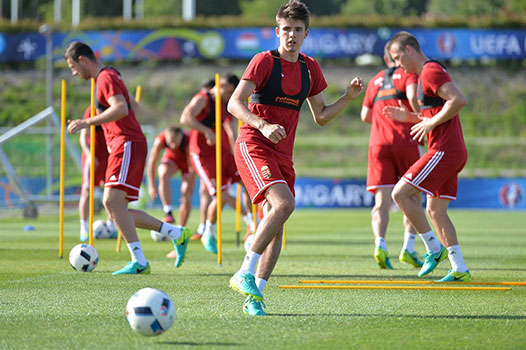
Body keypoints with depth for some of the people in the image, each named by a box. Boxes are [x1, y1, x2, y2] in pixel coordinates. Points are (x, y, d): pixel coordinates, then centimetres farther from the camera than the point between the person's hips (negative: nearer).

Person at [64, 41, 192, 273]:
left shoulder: (106, 78, -8)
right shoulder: (108, 77, 24)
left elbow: (121, 108, -25)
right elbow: (134, 107, 35)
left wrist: (87, 123, -24)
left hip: (128, 146, -10)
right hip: (123, 148, 10)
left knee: (112, 201, -20)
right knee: (118, 209, 6)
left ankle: (139, 261, -23)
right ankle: (176, 233, 8)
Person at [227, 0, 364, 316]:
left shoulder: (310, 68, 13)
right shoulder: (265, 61, -5)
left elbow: (321, 116, 20)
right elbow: (235, 104, -13)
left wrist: (348, 97, 5)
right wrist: (264, 126, -27)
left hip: (283, 154, 6)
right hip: (253, 146, -6)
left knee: (275, 225, 0)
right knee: (283, 204, -27)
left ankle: (255, 296, 6)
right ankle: (245, 274, -20)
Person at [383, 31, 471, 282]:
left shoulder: (431, 71, -10)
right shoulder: (427, 73, 22)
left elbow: (459, 100, -23)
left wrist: (430, 123, -18)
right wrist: (408, 117, 17)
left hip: (444, 151, -11)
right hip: (452, 152, 11)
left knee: (400, 194, -11)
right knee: (435, 210, 11)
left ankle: (434, 248, -7)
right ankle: (459, 269, 9)